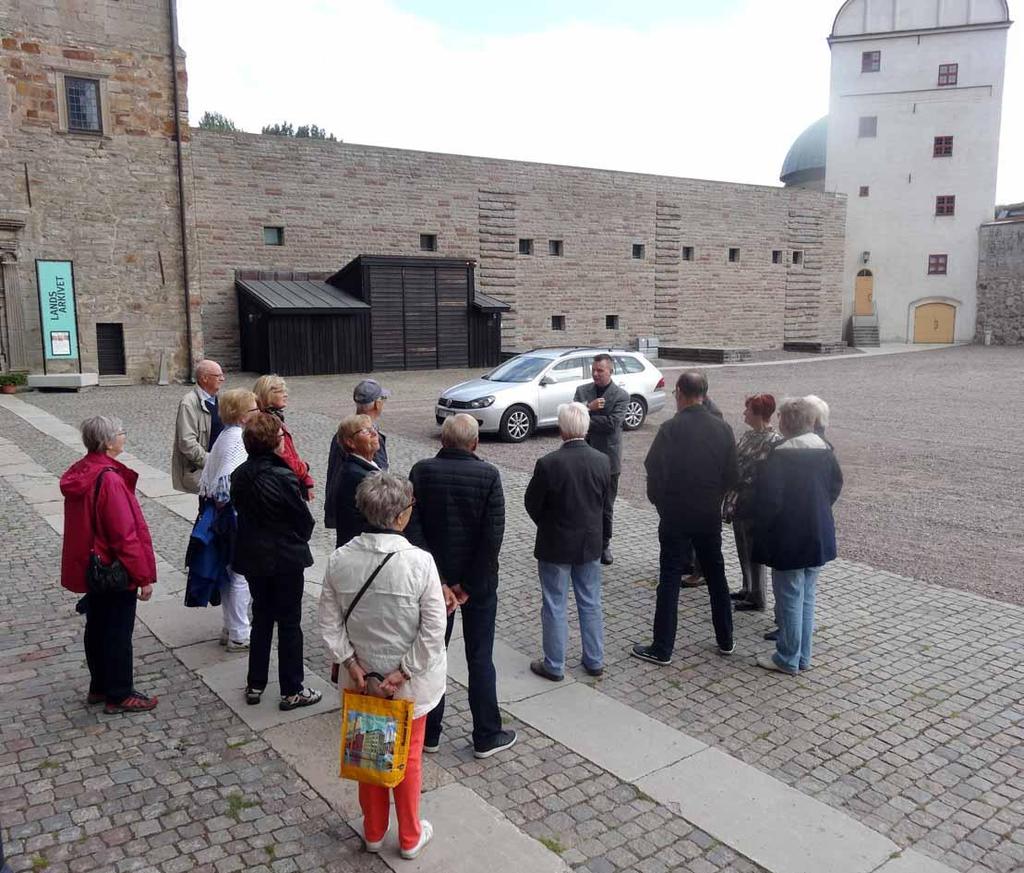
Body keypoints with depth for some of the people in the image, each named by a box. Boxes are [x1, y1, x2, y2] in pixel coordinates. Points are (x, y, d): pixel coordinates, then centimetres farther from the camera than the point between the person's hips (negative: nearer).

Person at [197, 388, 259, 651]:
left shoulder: (225, 436, 9)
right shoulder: (239, 440, -20)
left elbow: (206, 478, 13)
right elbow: (227, 483, -27)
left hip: (226, 517, 10)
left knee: (231, 573, 19)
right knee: (242, 575, 1)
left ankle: (231, 627, 31)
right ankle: (239, 636, 10)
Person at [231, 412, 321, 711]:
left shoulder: (239, 475, -4)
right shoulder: (284, 478, -23)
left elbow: (241, 511, 7)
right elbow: (304, 519, -14)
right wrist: (299, 541, 7)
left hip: (253, 557, 6)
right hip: (286, 559, -6)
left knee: (261, 619, 19)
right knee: (289, 624, 6)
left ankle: (255, 685, 28)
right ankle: (292, 691, 16)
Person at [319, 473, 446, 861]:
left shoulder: (339, 559, -14)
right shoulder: (419, 561, -24)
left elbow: (330, 622, -7)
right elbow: (433, 631, -21)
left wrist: (351, 663, -4)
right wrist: (403, 673, -13)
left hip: (361, 677, 3)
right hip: (409, 682, -3)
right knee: (408, 756, 18)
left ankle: (373, 831, 42)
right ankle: (410, 837, 37)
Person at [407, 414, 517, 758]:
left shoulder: (421, 472, -9)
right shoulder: (488, 475, -13)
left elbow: (413, 530, -13)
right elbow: (493, 536, -17)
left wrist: (437, 583, -12)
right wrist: (469, 585, -11)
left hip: (435, 579, 2)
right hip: (479, 581, -2)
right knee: (480, 658, 11)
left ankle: (428, 733, 26)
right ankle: (486, 736, 20)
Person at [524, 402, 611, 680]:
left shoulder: (548, 464, -21)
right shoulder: (603, 461, -8)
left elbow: (533, 505, -8)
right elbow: (605, 504, 3)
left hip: (555, 545, -4)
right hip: (591, 543, 4)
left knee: (554, 607, 9)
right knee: (591, 604, 17)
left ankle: (554, 666, 20)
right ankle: (595, 661, 28)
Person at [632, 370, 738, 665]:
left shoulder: (671, 428, -16)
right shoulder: (723, 428, -2)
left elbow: (654, 472, -14)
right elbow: (731, 476, 1)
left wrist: (659, 502, 3)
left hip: (675, 517, -4)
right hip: (710, 516, 4)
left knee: (669, 581, 2)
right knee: (716, 577, 17)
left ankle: (662, 649, 7)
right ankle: (726, 641, 28)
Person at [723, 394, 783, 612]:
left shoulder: (774, 441, -17)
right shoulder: (749, 436, 9)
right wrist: (730, 500, 11)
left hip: (754, 506, -8)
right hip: (739, 503, 8)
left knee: (753, 552, 3)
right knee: (743, 550, 18)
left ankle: (756, 598, 15)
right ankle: (748, 590, 33)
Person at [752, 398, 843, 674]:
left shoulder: (781, 455, -19)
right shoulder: (824, 451, 2)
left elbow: (769, 498, -20)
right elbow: (836, 485, 13)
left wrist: (762, 530, -5)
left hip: (789, 540, -7)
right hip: (819, 538, 7)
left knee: (790, 599, 4)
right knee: (807, 598, 16)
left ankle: (788, 660, 14)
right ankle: (803, 657, 26)